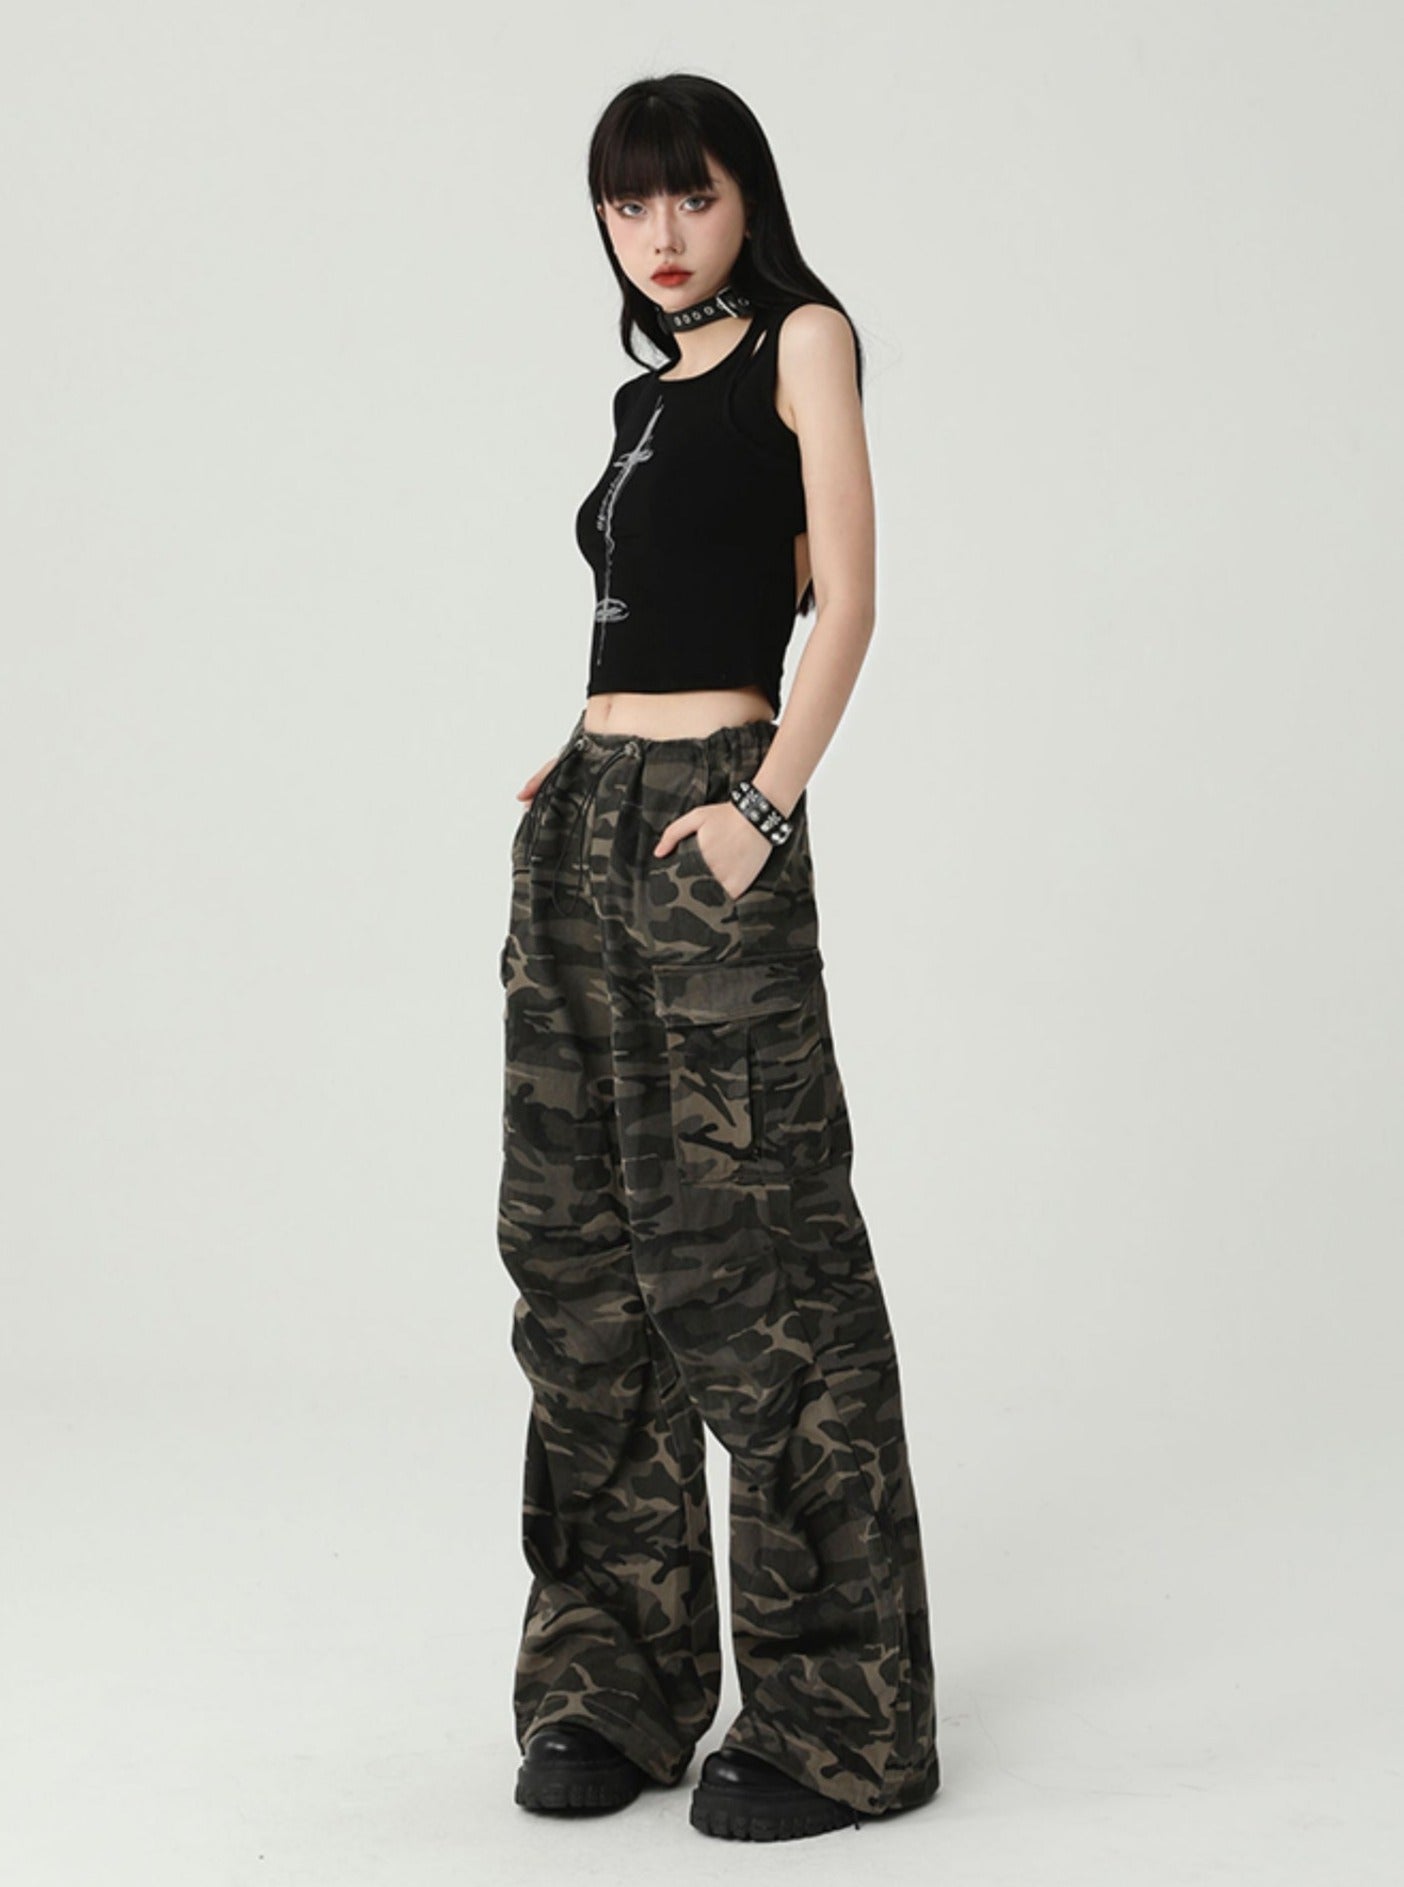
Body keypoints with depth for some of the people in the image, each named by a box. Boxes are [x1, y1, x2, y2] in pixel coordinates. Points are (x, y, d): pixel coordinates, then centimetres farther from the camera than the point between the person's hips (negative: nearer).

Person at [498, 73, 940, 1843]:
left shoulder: (803, 339, 0)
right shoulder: (647, 394, 20)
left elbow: (843, 601, -8)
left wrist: (763, 803, -17)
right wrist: (584, 763, 8)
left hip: (705, 830, -8)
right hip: (579, 825, 8)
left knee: (747, 1248, -7)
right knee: (577, 1243, 6)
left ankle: (839, 1715, 2)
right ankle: (614, 1677, 16)